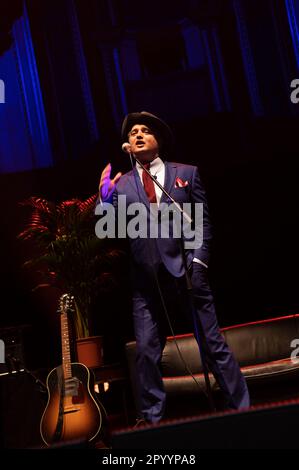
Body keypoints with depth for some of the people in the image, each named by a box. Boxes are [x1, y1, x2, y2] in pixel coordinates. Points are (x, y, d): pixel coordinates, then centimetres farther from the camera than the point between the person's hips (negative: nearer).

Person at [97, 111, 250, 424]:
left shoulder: (186, 173, 9)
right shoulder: (122, 184, 9)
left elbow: (203, 221, 7)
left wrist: (198, 261, -5)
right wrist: (105, 197, -15)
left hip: (187, 272, -1)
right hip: (146, 281, 1)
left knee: (214, 344, 4)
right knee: (146, 351, 1)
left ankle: (241, 409, 15)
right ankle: (153, 419, 13)